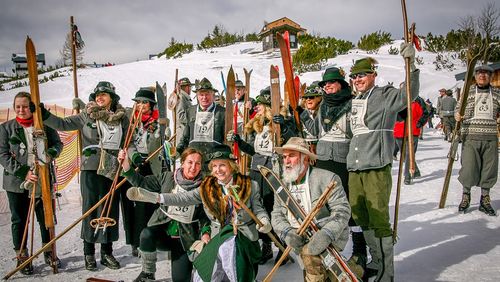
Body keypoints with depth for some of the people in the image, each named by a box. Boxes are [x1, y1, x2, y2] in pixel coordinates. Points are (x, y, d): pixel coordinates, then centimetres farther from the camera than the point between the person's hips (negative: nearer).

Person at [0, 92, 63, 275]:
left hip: (43, 180, 0)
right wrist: (23, 173, -15)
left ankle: (49, 251, 25)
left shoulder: (44, 124, 3)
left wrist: (51, 153, -17)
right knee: (19, 220, 8)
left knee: (46, 217, 8)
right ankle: (22, 257, 21)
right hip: (17, 182, 0)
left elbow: (58, 143, 7)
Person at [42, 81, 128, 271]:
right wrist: (44, 115, -18)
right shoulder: (86, 116, 3)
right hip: (91, 169, -2)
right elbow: (63, 124, -5)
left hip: (113, 170, 2)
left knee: (111, 209, 6)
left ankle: (107, 252, 18)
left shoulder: (122, 118, 7)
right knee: (90, 208, 1)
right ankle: (89, 253, 13)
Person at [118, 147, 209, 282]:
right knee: (147, 234, -33)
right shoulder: (168, 177, -3)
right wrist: (126, 165, -10)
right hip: (162, 231, 1)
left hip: (184, 240, -1)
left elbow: (205, 215, 0)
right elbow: (142, 183, 0)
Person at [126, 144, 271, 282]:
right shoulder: (207, 188, 2)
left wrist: (264, 222, -20)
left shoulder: (250, 186, -1)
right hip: (217, 240, 1)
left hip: (246, 240, -1)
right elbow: (183, 198, -7)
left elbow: (259, 210, 3)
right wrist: (154, 197, -20)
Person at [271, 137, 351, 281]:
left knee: (310, 254, -28)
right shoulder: (283, 185, 9)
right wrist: (287, 233, -16)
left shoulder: (327, 178, -9)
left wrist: (326, 234, -30)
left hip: (331, 237, -5)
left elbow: (342, 211, -14)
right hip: (301, 239, 5)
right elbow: (277, 215, 6)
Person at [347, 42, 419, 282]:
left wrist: (411, 64, -29)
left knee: (379, 220, -5)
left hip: (377, 168, -8)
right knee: (360, 218, 14)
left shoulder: (385, 96, -2)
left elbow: (409, 93, -20)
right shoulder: (354, 102, 19)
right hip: (354, 169, 8)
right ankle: (376, 262, 32)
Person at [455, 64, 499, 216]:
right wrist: (457, 115, -13)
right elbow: (458, 108, 8)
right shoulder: (468, 91, 5)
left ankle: (485, 200, 23)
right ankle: (466, 196, 20)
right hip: (470, 136, -2)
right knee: (468, 169, -2)